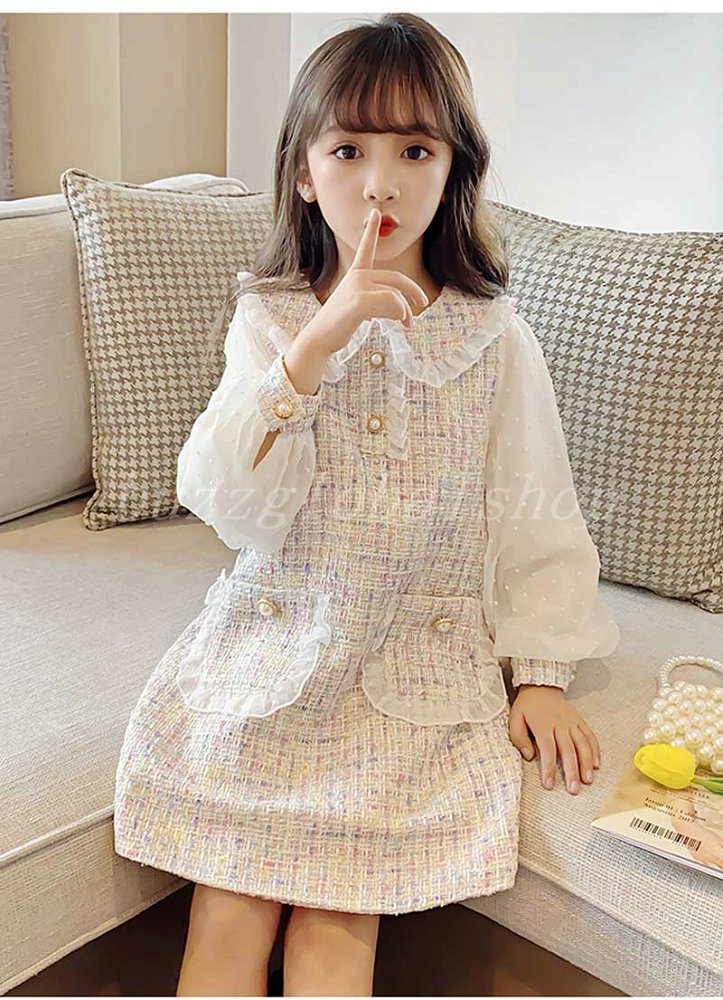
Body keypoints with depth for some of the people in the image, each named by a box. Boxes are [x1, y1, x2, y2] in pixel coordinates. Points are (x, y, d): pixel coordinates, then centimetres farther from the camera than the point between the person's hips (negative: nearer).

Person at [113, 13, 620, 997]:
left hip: (421, 665, -1)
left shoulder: (493, 337, -1)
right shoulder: (269, 322, 1)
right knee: (227, 913, -6)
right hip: (271, 645, 1)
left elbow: (535, 517, 5)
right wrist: (324, 337, -21)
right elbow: (231, 504, -13)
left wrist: (543, 674, 0)